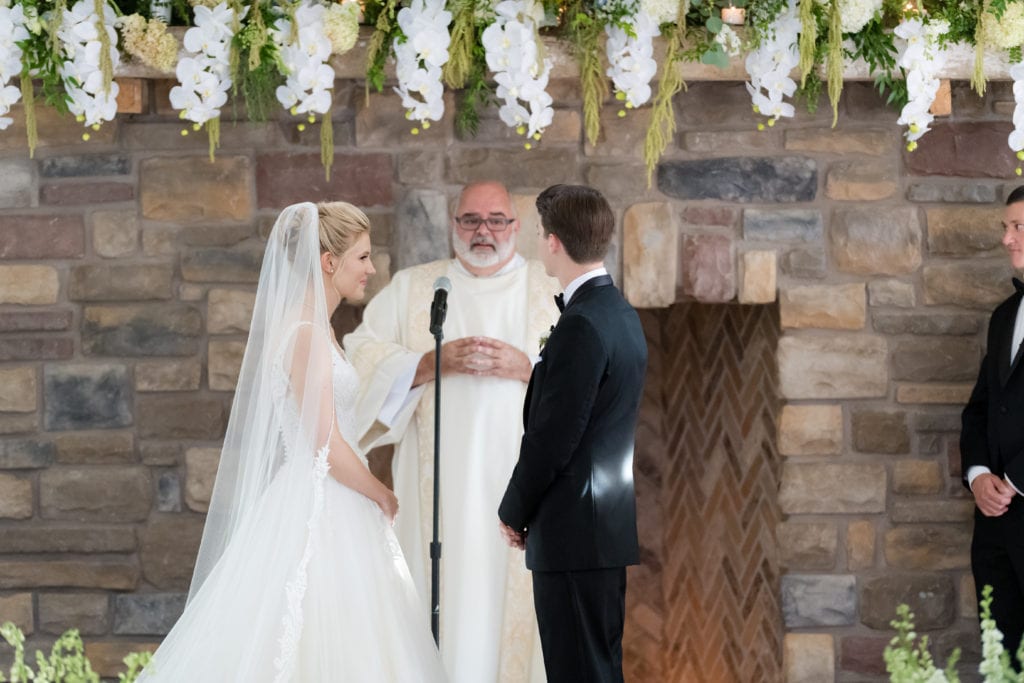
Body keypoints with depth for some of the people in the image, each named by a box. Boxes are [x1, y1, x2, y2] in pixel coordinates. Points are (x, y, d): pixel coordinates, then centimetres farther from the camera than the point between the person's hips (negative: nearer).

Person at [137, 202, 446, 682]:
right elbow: (326, 445, -18)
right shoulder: (305, 334, -16)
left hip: (327, 512, 10)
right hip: (318, 514, -10)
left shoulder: (313, 328, 14)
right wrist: (384, 499, -6)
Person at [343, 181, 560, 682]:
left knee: (520, 599, -5)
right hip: (440, 485, 1)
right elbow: (363, 358, 2)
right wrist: (432, 363, -13)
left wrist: (528, 368, -13)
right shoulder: (411, 289, 13)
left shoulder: (554, 291, 11)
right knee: (448, 596, -4)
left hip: (525, 484, 0)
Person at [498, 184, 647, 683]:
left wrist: (514, 512, -3)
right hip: (612, 524, 10)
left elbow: (552, 439, -18)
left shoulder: (580, 327, -18)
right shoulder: (623, 315, 11)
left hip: (575, 530, -10)